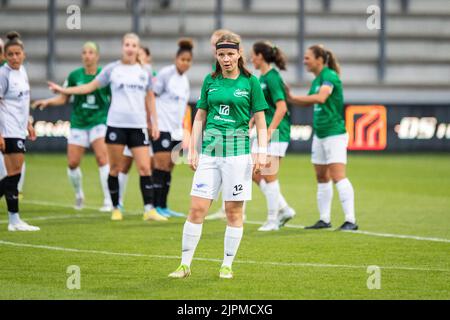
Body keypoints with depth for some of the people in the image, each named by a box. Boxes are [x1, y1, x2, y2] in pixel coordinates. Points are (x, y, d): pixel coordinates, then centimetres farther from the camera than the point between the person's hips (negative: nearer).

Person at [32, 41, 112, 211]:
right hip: (79, 123, 3)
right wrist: (47, 101, -6)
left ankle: (109, 201, -12)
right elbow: (63, 98, 8)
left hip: (99, 121, -3)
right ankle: (79, 195, 28)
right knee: (72, 162, 0)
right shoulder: (74, 75, 1)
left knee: (102, 158, -17)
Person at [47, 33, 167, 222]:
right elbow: (91, 86, 10)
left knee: (145, 168, -7)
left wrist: (154, 123, 13)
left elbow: (150, 98, 17)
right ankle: (116, 209, 12)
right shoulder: (112, 70, 4)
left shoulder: (144, 72, 9)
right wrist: (63, 90, 4)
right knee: (115, 168, 2)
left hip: (138, 126, 1)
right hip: (116, 124, -1)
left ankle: (149, 210, -6)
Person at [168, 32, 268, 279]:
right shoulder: (210, 81, 10)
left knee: (234, 211, 1)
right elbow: (200, 117, 14)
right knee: (197, 208, -3)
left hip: (238, 150, -2)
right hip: (210, 149, 2)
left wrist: (262, 153, -7)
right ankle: (185, 264, 3)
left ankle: (227, 265, 10)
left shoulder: (250, 82, 2)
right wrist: (192, 151, 8)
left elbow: (260, 121, 3)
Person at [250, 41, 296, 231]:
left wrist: (269, 131, -23)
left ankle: (272, 220, 4)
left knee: (269, 177, -5)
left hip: (276, 133, -10)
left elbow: (281, 107, -21)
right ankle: (284, 209, 16)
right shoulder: (261, 78, 14)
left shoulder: (272, 77, -14)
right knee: (255, 174, 9)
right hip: (264, 132, 10)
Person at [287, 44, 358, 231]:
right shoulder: (317, 80, 14)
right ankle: (325, 219, 18)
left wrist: (292, 97, -24)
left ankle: (350, 220, -15)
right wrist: (289, 98, 9)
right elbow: (308, 103, 25)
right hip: (319, 135, 10)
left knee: (338, 176, -14)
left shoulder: (329, 76, -14)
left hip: (334, 133, -10)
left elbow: (321, 97, -30)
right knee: (321, 178, 12)